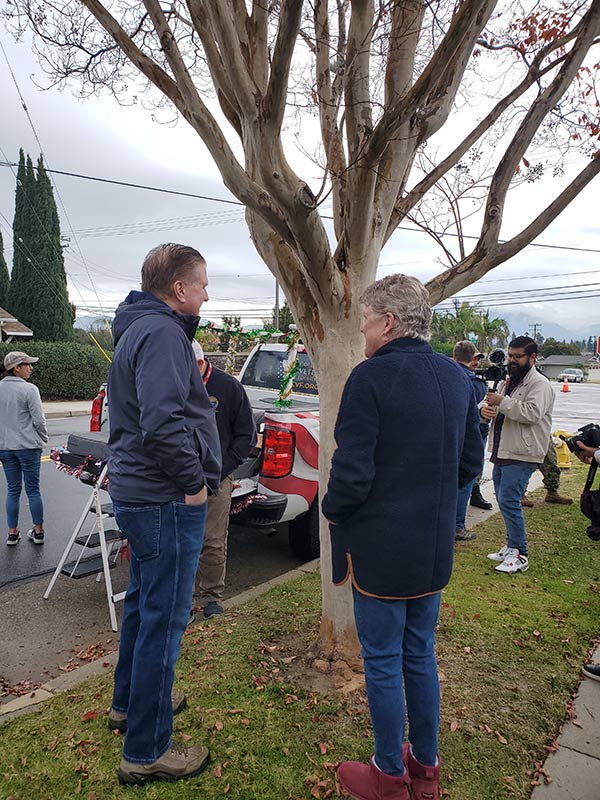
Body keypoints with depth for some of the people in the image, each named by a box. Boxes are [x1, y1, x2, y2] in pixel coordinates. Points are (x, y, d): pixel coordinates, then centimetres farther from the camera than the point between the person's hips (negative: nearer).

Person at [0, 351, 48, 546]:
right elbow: (39, 420, -11)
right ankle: (38, 531, 14)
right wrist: (43, 439, 5)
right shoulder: (29, 389, -13)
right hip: (28, 447, -4)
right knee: (33, 489, 5)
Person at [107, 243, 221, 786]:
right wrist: (193, 482, -18)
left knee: (145, 603, 24)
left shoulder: (140, 329, 16)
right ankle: (146, 753, 18)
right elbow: (163, 422, -30)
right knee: (165, 618, 1)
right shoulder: (161, 333, -18)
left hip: (138, 492, 11)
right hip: (167, 501, -11)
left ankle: (130, 702, 43)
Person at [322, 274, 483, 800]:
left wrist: (332, 511, -2)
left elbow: (352, 472, -21)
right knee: (420, 655, 22)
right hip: (435, 549, 7)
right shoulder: (457, 378, 3)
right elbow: (471, 462, 10)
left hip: (381, 549, -7)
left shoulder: (371, 377, -19)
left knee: (383, 663, 11)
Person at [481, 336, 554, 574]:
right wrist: (484, 408, -6)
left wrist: (502, 402, -24)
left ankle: (519, 555, 0)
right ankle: (512, 546, 28)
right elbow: (488, 400, 18)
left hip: (521, 456, -9)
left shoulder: (539, 384, -10)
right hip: (502, 453, 9)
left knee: (508, 501, -12)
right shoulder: (508, 381, 16)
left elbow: (532, 413, -25)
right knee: (504, 501, 14)